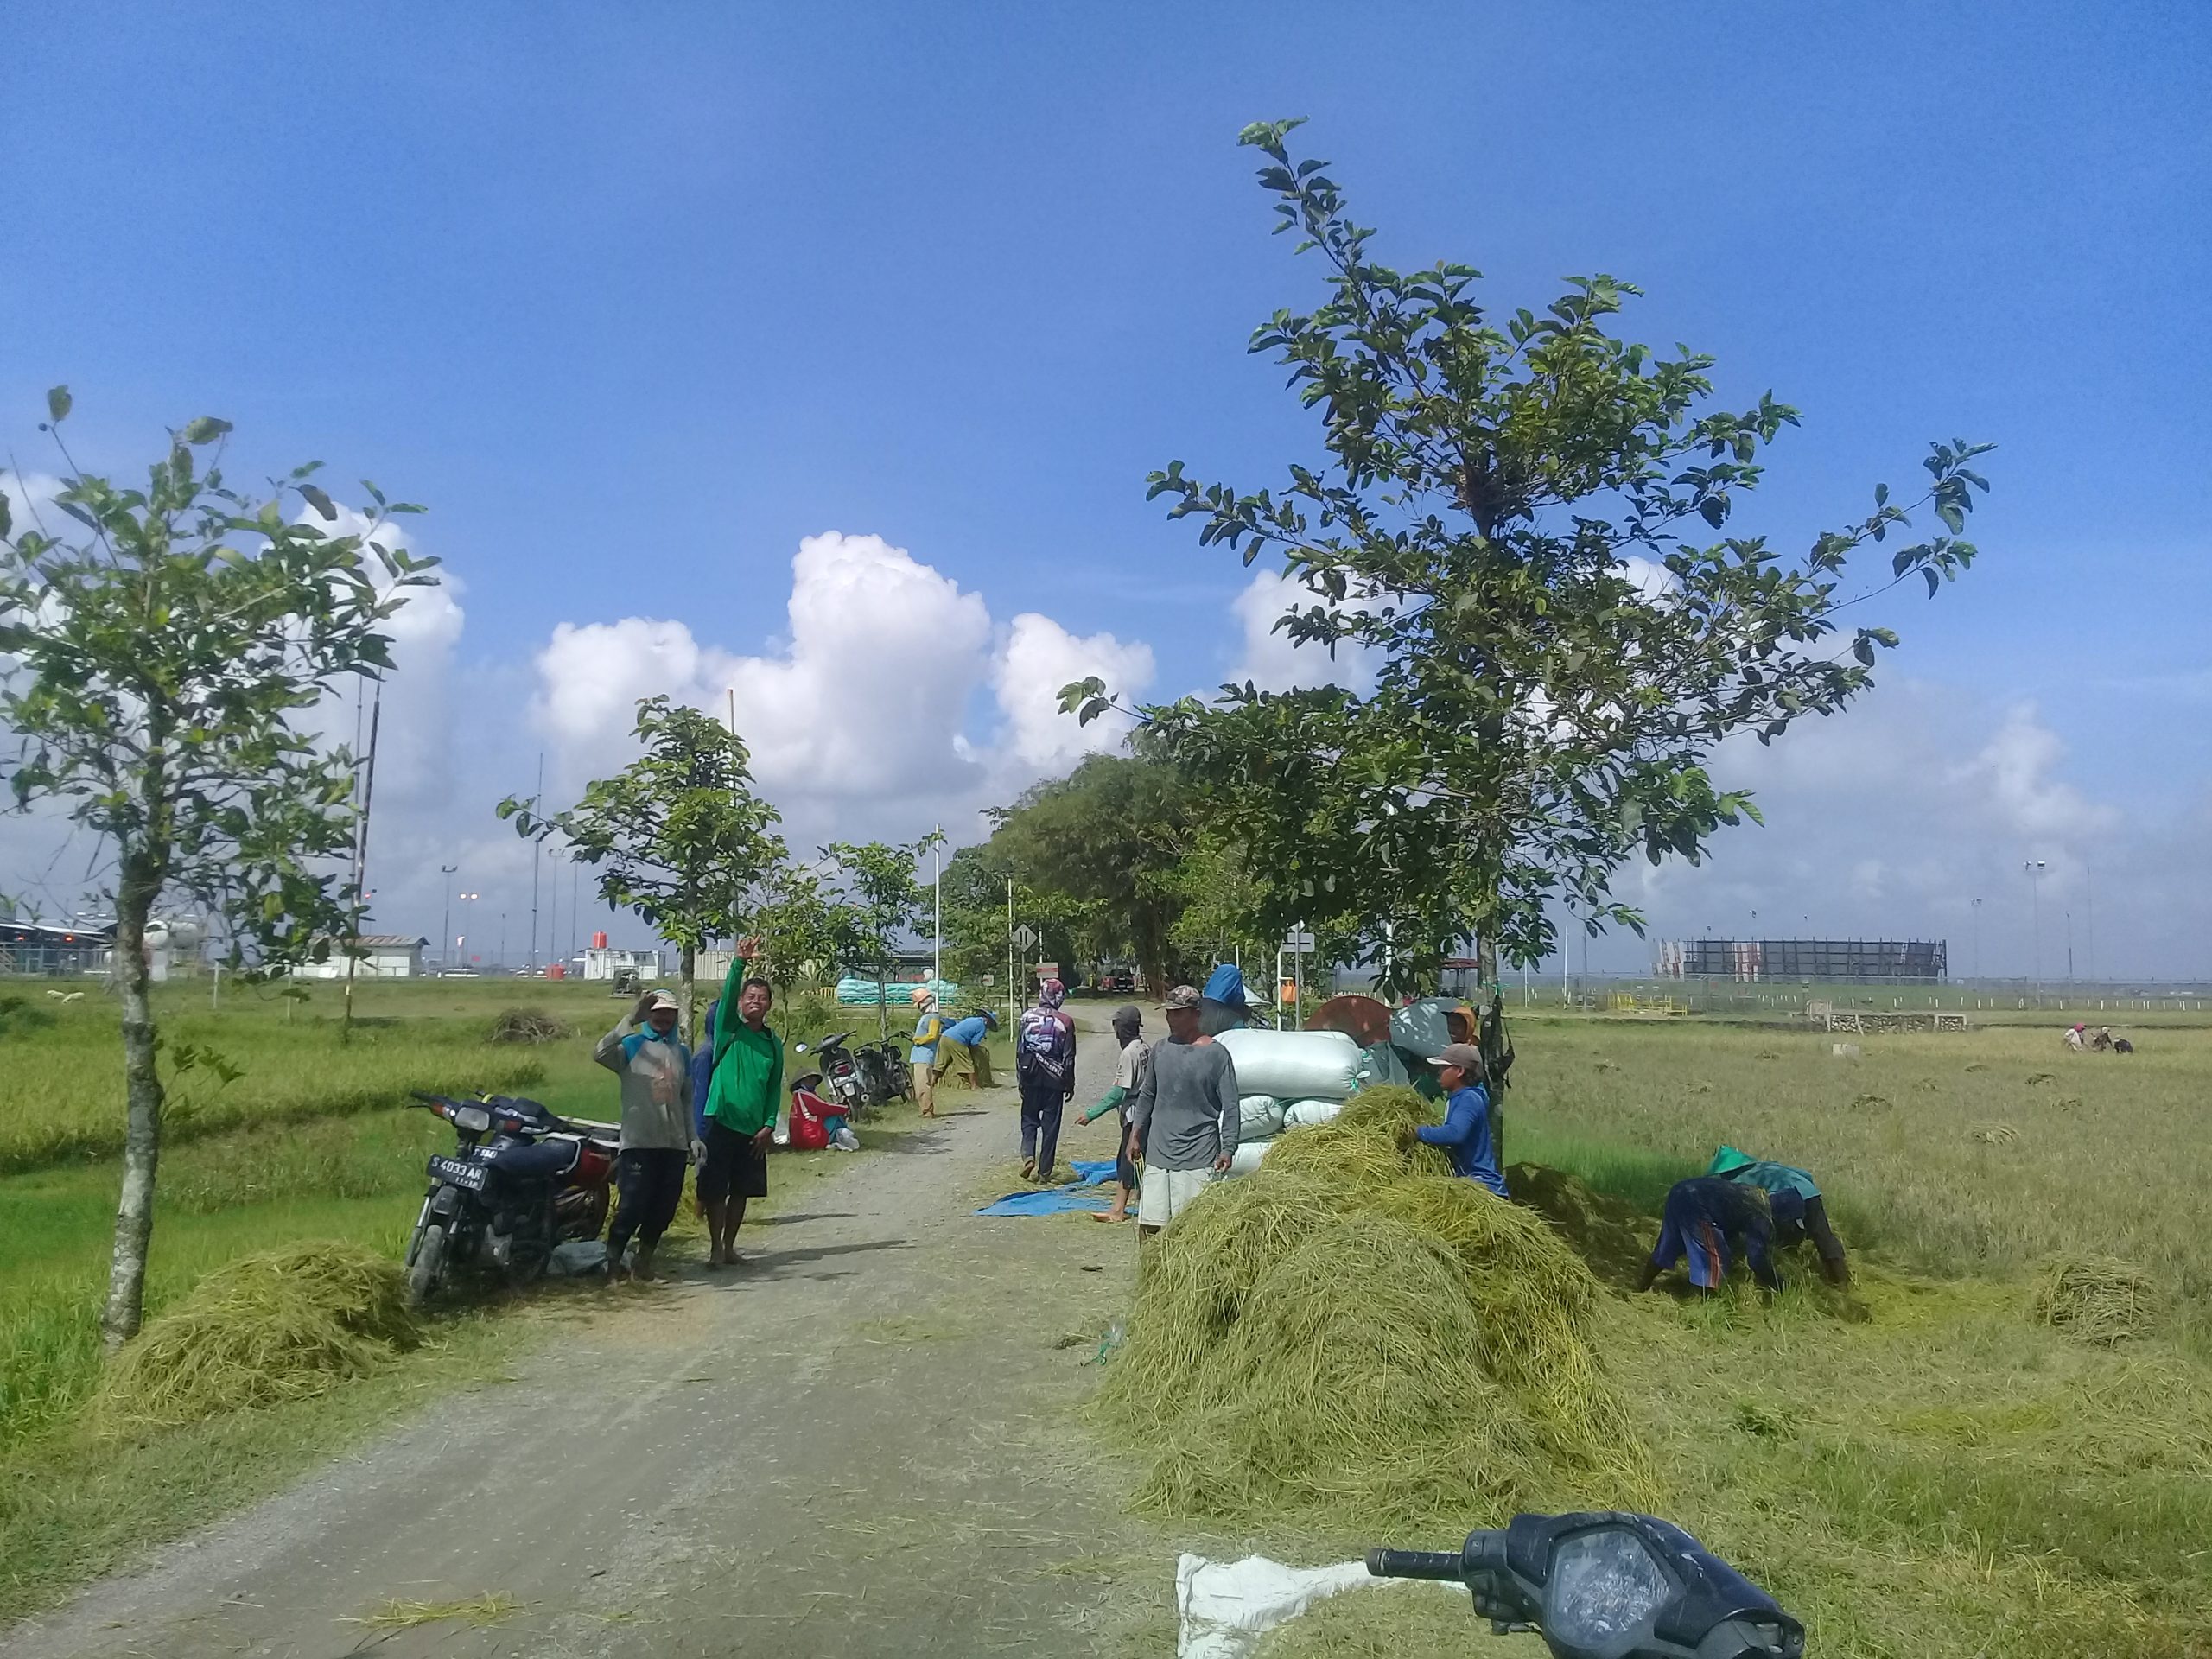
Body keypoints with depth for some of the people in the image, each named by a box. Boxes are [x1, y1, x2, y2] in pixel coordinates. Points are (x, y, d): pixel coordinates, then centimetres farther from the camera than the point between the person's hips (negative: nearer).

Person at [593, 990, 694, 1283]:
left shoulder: (682, 1052, 17)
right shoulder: (632, 1045, 0)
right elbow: (599, 1053, -22)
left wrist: (693, 1137, 14)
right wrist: (631, 1020, -30)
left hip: (674, 1144, 5)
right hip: (639, 1142, -5)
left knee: (664, 1208, 8)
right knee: (632, 1206, -9)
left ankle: (644, 1260, 21)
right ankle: (612, 1261, 3)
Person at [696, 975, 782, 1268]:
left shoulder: (774, 1043, 9)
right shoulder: (729, 1030, -1)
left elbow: (775, 1088, 12)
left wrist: (769, 1126, 2)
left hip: (753, 1130, 4)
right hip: (720, 1122, -4)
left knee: (741, 1190, 9)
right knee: (715, 1189, -1)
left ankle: (729, 1246, 21)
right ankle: (715, 1248, 9)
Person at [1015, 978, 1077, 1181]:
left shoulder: (1027, 1016, -3)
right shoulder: (1065, 1021, -8)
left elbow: (1019, 1050, 1)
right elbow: (1069, 1057, -5)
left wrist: (1020, 1077, 10)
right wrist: (1070, 1084, 5)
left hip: (1031, 1078, 1)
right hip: (1054, 1080, -1)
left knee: (1029, 1119, 16)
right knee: (1050, 1125, 7)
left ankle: (1028, 1156, -7)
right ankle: (1044, 1171, 10)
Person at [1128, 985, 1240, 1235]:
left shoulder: (1216, 1054, -6)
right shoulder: (1160, 1049, 8)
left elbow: (1230, 1107, -5)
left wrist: (1228, 1149, -10)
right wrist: (1135, 1134, 14)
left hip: (1198, 1158, -4)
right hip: (1158, 1153, 4)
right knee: (1148, 1226, 3)